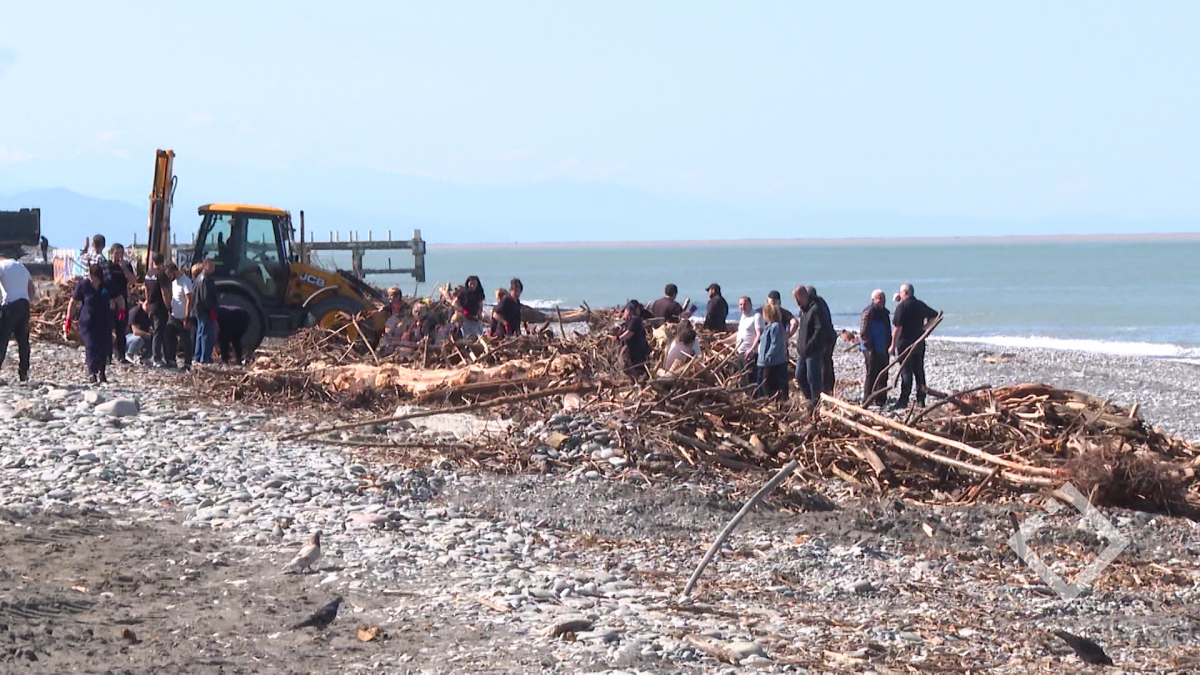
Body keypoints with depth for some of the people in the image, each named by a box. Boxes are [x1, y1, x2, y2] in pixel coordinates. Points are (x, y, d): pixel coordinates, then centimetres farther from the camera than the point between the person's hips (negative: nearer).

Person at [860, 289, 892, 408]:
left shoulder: (884, 312, 14)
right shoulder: (869, 312, -14)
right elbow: (863, 333, -18)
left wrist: (889, 346, 15)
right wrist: (869, 348, -19)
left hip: (882, 350, 9)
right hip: (872, 350, -9)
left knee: (882, 375, 12)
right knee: (872, 375, -8)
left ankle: (880, 401, 20)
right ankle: (866, 401, -4)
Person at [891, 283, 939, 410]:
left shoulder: (902, 306, -11)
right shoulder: (921, 305, 9)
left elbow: (897, 327, -16)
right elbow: (934, 315, 22)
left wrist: (893, 345, -12)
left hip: (905, 343, -6)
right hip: (919, 342, 6)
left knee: (906, 372, -6)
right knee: (919, 372, 10)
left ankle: (903, 401, -7)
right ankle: (921, 400, 11)